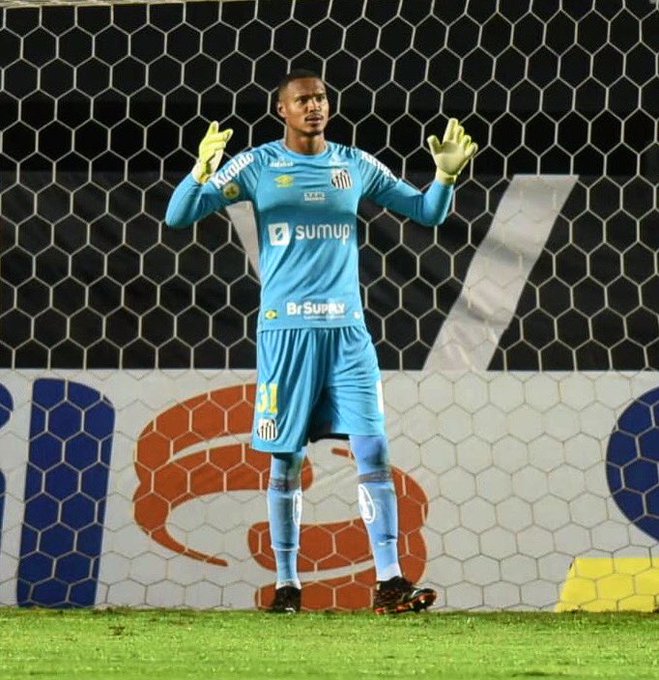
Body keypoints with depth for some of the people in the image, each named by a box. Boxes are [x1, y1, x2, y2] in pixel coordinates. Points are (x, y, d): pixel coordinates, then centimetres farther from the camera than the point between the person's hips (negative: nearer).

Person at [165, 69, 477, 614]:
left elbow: (427, 212, 16)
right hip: (285, 328, -2)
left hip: (347, 329, 2)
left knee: (374, 452, -7)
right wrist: (202, 172, -22)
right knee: (287, 461, 3)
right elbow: (179, 217, -3)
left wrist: (446, 174, -4)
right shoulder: (257, 166, 2)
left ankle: (389, 582, -8)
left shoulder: (356, 166, 10)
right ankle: (287, 584, 12)